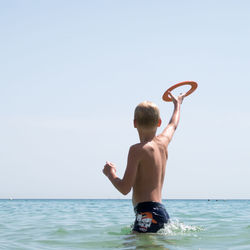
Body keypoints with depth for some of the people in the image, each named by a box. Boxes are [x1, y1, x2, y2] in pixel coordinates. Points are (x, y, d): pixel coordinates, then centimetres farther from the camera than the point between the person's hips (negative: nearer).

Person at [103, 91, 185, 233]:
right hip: (162, 212, 8)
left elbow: (125, 189, -12)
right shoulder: (163, 142, 13)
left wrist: (110, 174, 8)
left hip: (148, 214, -8)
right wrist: (177, 104, 56)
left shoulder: (137, 150, -8)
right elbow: (173, 125, 38)